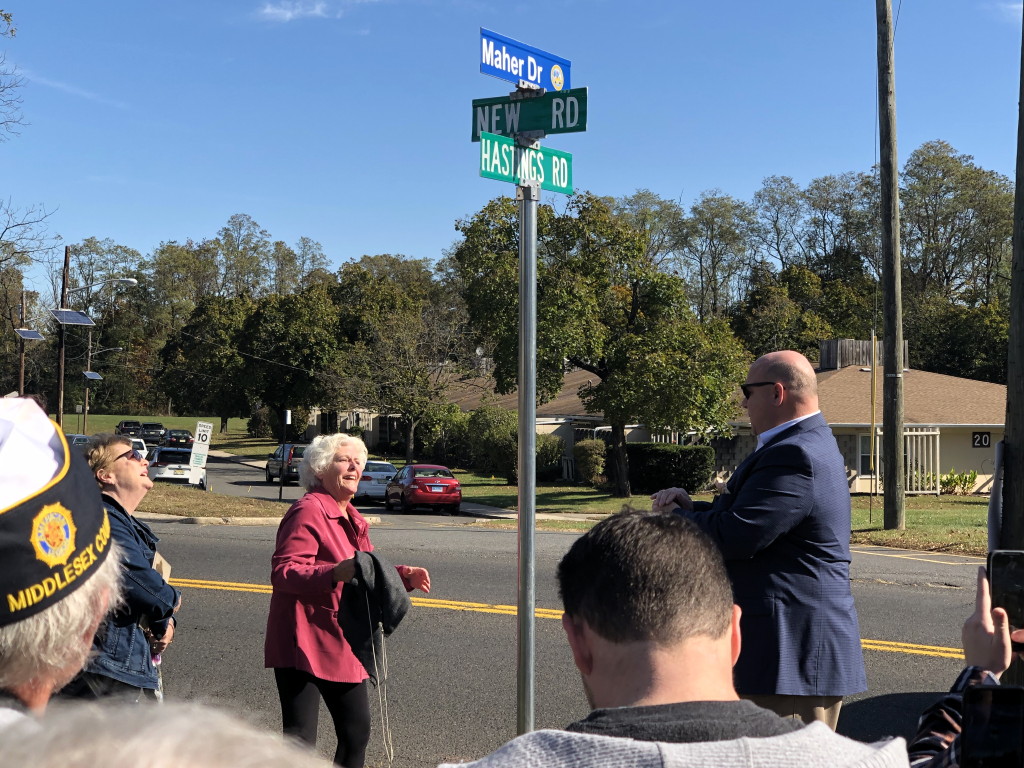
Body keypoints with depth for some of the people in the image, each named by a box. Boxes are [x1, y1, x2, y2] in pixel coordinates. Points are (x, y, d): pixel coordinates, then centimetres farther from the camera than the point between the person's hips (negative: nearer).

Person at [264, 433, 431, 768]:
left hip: (343, 647, 9)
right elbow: (283, 572, -24)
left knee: (357, 731, 16)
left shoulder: (351, 518, 16)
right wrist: (335, 573, -38)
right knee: (300, 741, -6)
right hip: (304, 645, -9)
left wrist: (404, 576, 8)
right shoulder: (308, 511, -15)